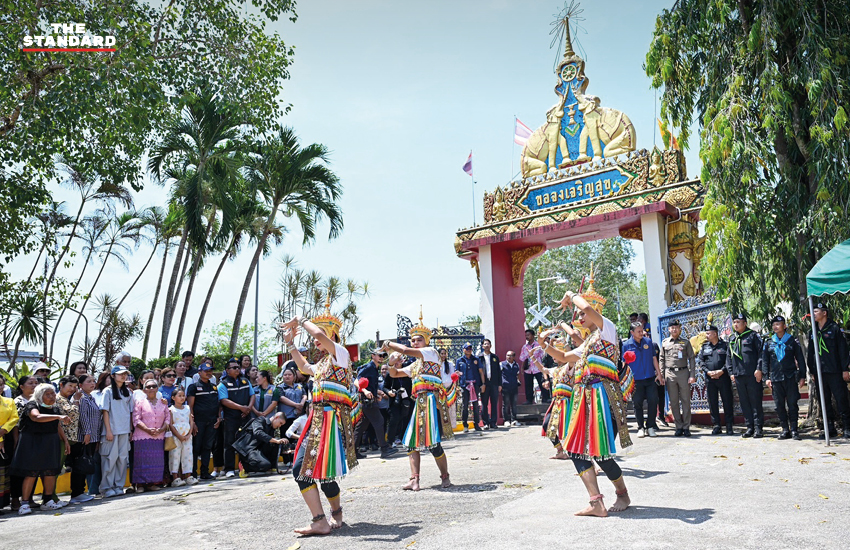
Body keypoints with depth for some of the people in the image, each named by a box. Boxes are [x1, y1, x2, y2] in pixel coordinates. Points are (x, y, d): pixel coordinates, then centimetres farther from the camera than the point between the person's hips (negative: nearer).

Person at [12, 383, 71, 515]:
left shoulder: (55, 409, 10)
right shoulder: (32, 405, -11)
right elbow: (37, 417, -33)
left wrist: (65, 441, 14)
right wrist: (59, 416, -42)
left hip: (50, 444, 6)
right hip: (32, 443, -6)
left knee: (51, 471, 3)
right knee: (31, 472, -9)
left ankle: (48, 501, 11)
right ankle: (25, 503, -2)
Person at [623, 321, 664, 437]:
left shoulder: (648, 342, 6)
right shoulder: (627, 345, -2)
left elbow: (654, 358, 11)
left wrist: (659, 374, 8)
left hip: (650, 378, 2)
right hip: (636, 380, -2)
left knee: (653, 401, 1)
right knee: (637, 404, 3)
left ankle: (650, 426, 15)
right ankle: (641, 428, 16)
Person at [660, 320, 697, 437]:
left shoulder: (685, 342, 6)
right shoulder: (664, 342, 11)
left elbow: (691, 359, 4)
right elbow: (662, 360, 12)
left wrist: (692, 375, -4)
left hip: (683, 372, -1)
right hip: (670, 374, 1)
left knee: (686, 401, 1)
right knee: (674, 402, 4)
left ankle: (686, 427, 7)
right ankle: (679, 427, 11)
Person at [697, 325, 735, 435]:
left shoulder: (725, 345, 3)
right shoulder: (704, 347, 13)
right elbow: (699, 360, 8)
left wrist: (722, 371, -14)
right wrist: (708, 371, -6)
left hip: (723, 377, -3)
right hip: (709, 378, 3)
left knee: (727, 401, -1)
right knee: (712, 402, 4)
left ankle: (729, 426, 7)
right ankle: (717, 426, 11)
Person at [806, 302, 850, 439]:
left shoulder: (834, 328, -1)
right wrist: (812, 371, 13)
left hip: (835, 371, -5)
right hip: (819, 372, 5)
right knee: (825, 402, 7)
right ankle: (830, 429, 13)